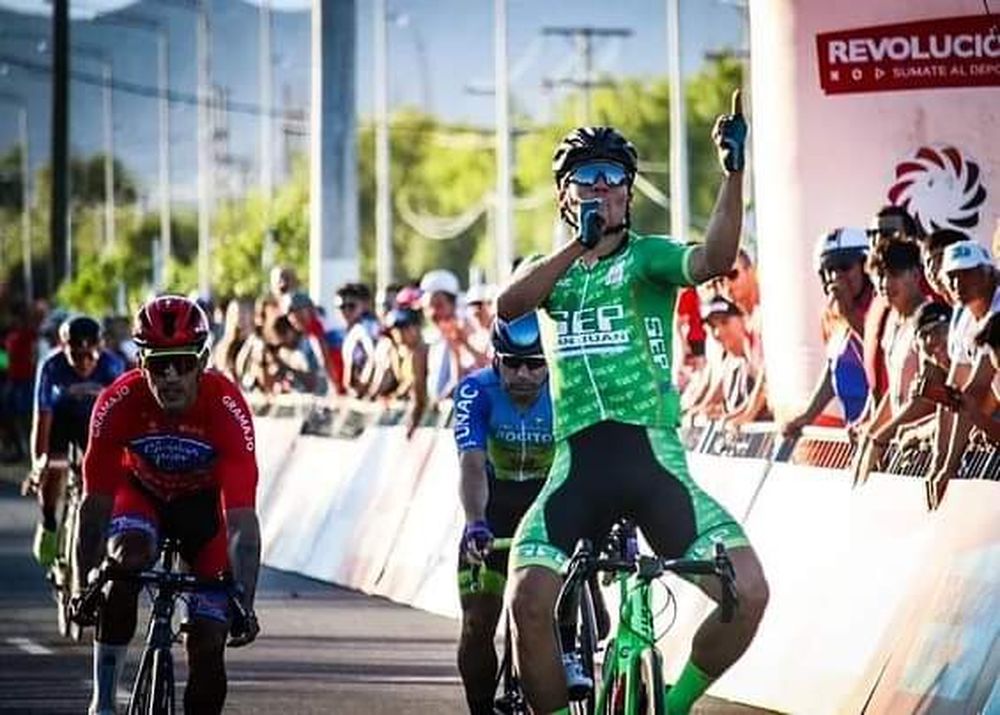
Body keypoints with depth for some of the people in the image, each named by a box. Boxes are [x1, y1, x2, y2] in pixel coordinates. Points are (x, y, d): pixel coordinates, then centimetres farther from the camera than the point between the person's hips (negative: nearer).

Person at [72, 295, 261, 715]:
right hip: (142, 490, 0)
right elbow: (95, 502, -25)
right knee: (127, 560, -32)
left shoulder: (227, 408, -35)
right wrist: (83, 586, -29)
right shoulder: (118, 403, -31)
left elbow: (242, 521, -37)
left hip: (205, 500, 0)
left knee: (208, 641, -8)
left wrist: (244, 605, -44)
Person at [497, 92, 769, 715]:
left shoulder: (650, 256, 9)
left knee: (750, 591, -17)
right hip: (578, 464, 1)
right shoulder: (553, 269, 16)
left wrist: (734, 175, -28)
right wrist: (578, 245, -18)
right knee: (529, 598, -23)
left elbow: (715, 259, -15)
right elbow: (509, 306, -8)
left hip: (655, 459, -1)